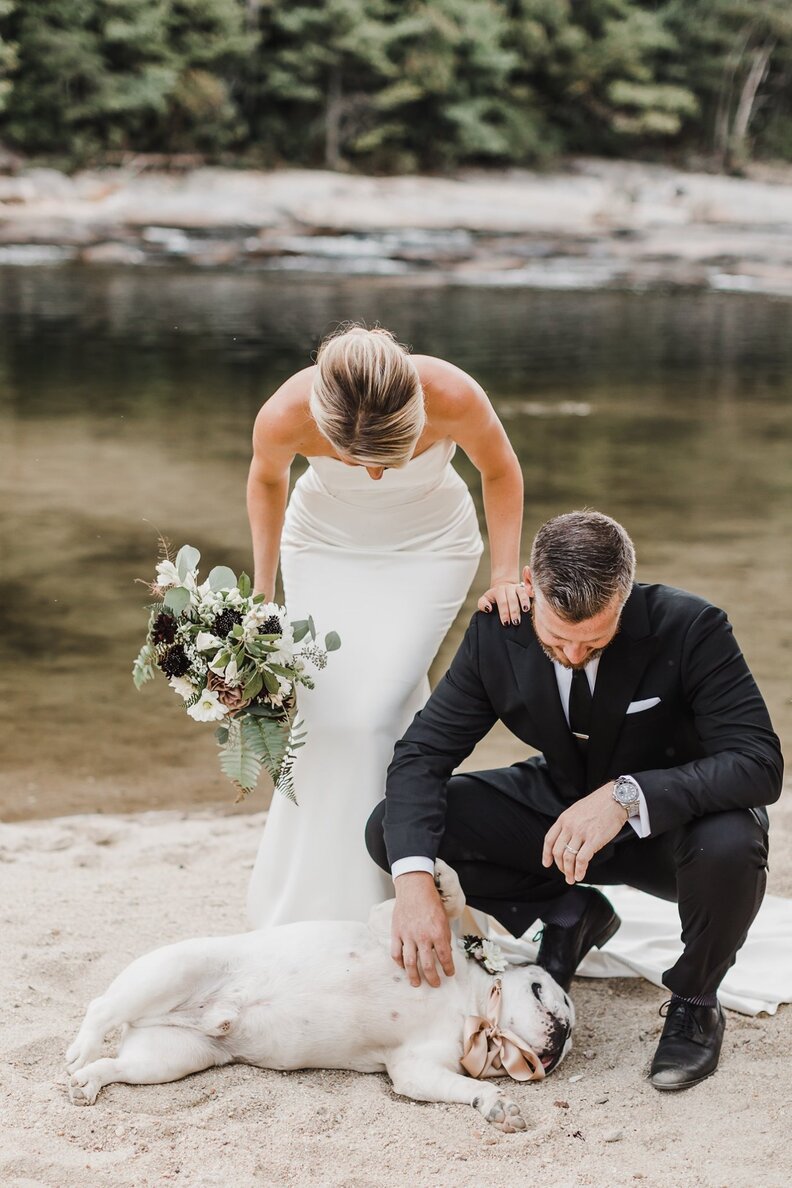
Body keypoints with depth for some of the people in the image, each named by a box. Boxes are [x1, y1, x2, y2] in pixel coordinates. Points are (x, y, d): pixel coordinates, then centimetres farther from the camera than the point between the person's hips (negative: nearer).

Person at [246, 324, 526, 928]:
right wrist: (261, 591, 0)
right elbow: (267, 480, -5)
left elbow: (501, 471, -11)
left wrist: (506, 574, -16)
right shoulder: (283, 417, -33)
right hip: (324, 544, 1)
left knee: (374, 714, -15)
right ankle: (297, 908, 13)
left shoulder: (454, 396, -36)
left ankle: (360, 904, 0)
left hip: (429, 546, -1)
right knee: (322, 714, -6)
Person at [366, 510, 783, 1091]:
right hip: (560, 811, 3)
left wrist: (627, 795, -47)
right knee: (392, 831, -14)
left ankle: (694, 1004, -7)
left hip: (666, 822, -3)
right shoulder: (496, 634, -18)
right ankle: (568, 917, 6)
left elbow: (759, 763, -33)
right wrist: (414, 880, -35)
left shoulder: (691, 628, -27)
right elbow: (421, 754, -17)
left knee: (731, 847, -39)